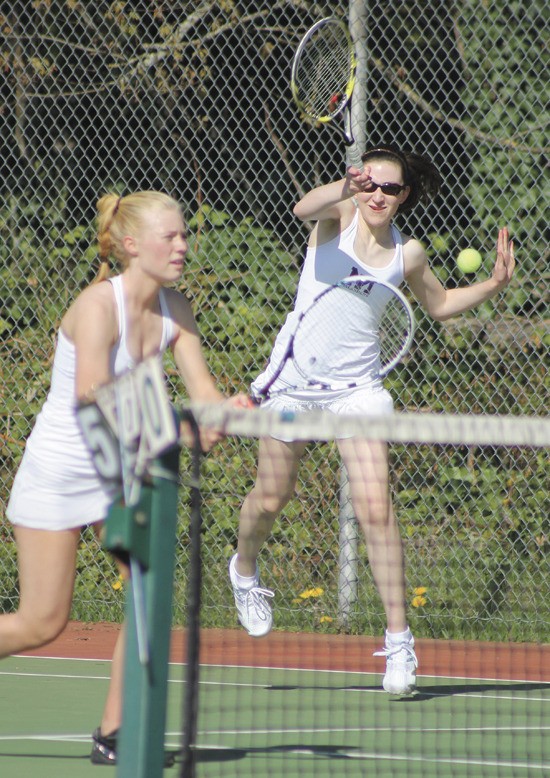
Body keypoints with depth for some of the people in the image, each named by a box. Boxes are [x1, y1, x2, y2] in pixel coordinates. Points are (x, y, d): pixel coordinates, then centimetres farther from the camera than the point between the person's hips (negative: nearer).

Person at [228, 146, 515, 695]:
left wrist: (493, 285, 7)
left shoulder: (408, 254, 4)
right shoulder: (338, 217, -5)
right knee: (270, 500, 9)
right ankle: (244, 568, 43)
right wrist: (344, 190, -50)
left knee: (376, 510, -11)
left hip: (356, 385, 1)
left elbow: (439, 304, 23)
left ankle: (398, 640, -6)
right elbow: (304, 209, -30)